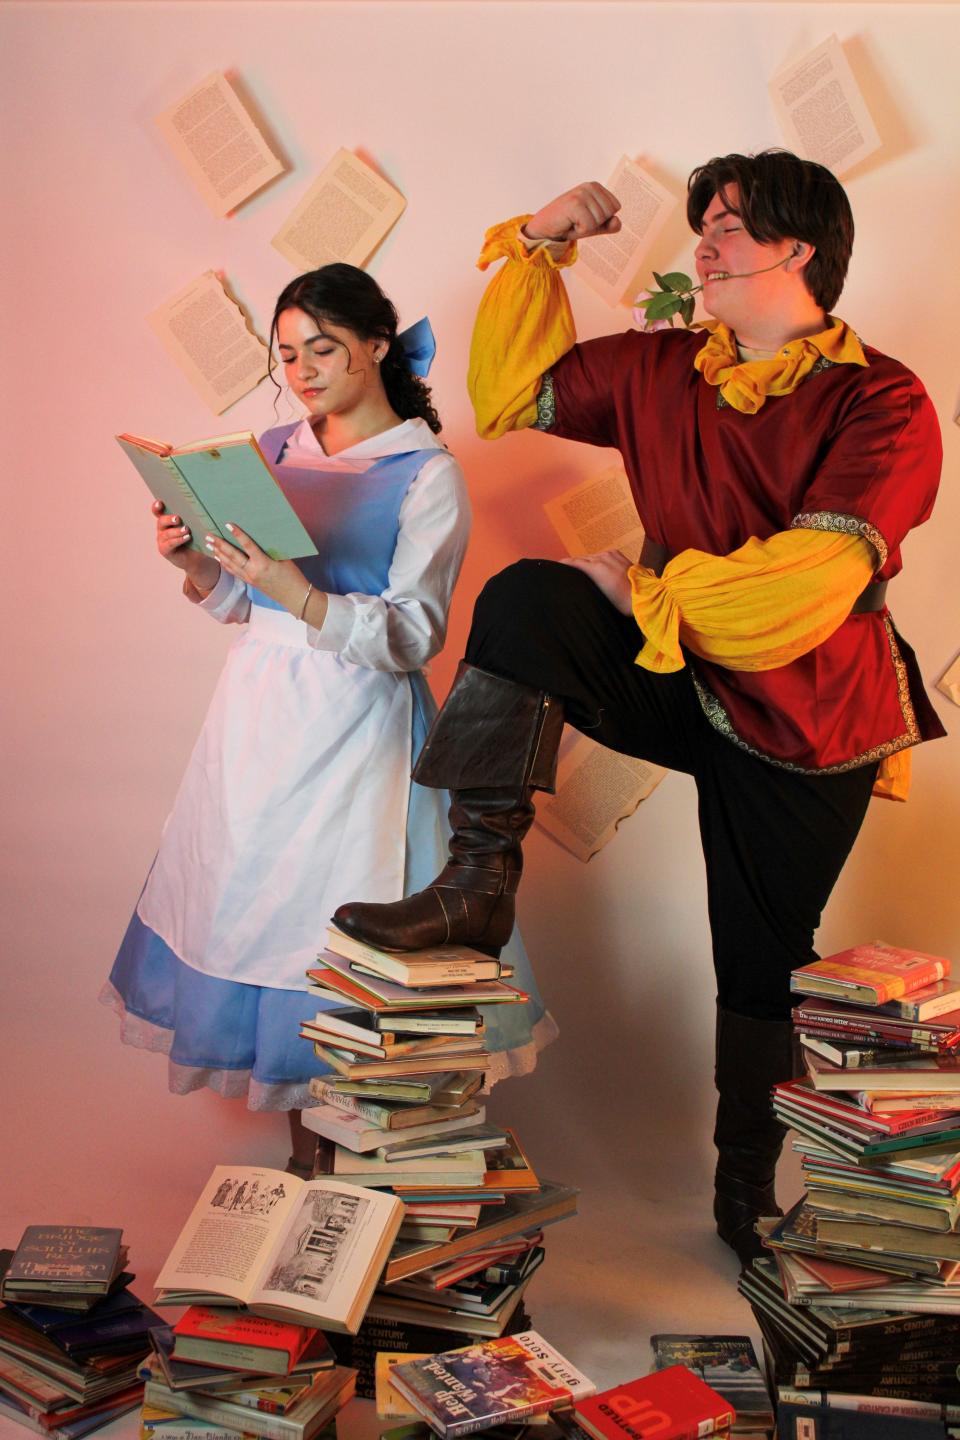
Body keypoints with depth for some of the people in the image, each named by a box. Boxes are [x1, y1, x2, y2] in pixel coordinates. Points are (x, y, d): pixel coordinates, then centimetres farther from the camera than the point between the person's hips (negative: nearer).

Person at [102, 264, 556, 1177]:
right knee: (253, 896, 7)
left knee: (347, 916, -5)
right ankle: (299, 1125, 20)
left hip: (359, 718, -5)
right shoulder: (273, 452, 10)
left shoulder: (427, 473, -6)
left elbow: (414, 634, -15)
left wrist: (301, 596, -27)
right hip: (258, 707, 6)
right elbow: (238, 605, 15)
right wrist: (195, 564, -6)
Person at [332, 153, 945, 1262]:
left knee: (760, 965, 6)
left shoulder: (883, 405, -14)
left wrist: (642, 590, -19)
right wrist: (536, 247, 4)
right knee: (527, 597, -21)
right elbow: (510, 396, 11)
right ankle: (479, 883, -22)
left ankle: (747, 1192, 30)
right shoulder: (662, 372, 4)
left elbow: (803, 586, -25)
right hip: (679, 684, 4)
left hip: (802, 728, -4)